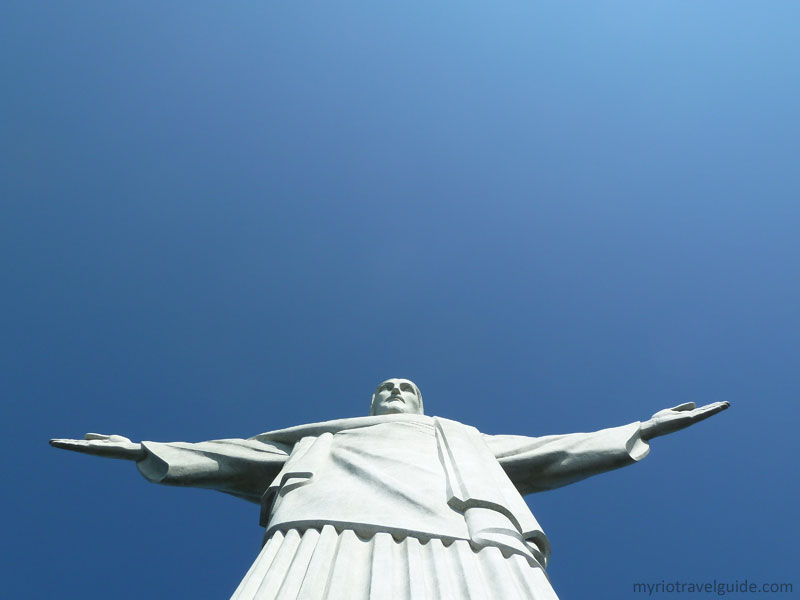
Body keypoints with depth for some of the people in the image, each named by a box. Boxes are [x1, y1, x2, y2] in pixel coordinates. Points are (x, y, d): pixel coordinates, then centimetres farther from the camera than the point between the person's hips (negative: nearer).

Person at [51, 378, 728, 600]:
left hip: (470, 539, 2)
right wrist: (148, 450, 30)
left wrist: (638, 430, 37)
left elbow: (551, 453, 39)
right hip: (337, 524, -1)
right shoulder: (325, 437, 40)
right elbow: (235, 456, 36)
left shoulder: (470, 440, 44)